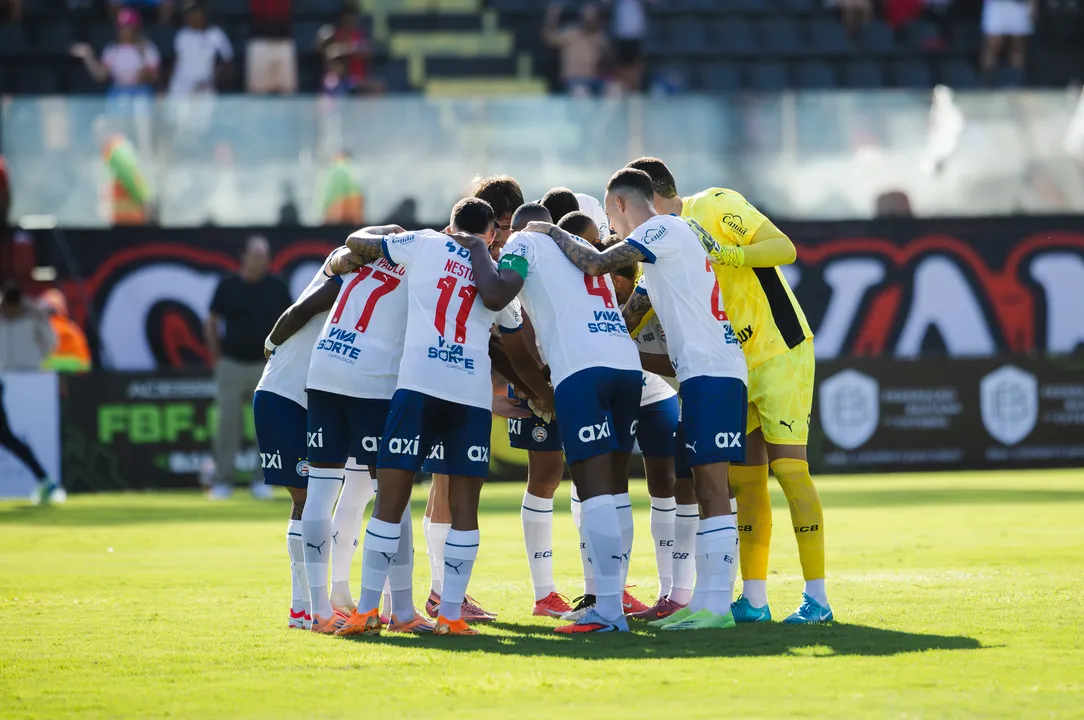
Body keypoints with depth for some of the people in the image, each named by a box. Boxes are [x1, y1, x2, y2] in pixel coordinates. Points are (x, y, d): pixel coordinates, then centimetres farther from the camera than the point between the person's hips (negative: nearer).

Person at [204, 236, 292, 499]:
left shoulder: (277, 287, 2)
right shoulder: (227, 286, 0)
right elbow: (211, 325, 7)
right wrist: (217, 359, 3)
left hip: (266, 366, 1)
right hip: (232, 366, -1)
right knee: (227, 423, -1)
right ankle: (222, 482, 5)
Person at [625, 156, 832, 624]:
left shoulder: (716, 207, -11)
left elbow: (785, 249, -19)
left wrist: (727, 253, -31)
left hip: (781, 354, -8)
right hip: (737, 366, 8)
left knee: (789, 468, -11)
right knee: (745, 479, 5)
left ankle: (817, 598, -9)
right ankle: (754, 600, 9)